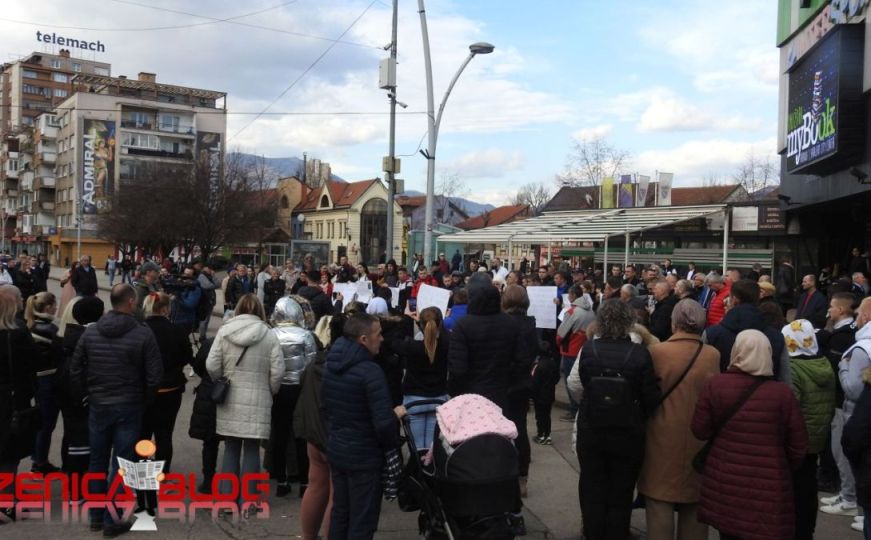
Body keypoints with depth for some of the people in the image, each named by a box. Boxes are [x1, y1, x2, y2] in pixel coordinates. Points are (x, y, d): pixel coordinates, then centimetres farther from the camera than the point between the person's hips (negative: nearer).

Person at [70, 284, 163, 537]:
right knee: (120, 464, 4)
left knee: (97, 461, 16)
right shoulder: (143, 335, -14)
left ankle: (96, 516, 26)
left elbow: (75, 371, 2)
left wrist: (89, 394, 15)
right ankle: (111, 520, 10)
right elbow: (154, 375, -14)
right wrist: (145, 400, 3)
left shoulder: (90, 333, -2)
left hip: (97, 405, 4)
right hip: (129, 407, -4)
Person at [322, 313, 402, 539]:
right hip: (364, 456, -8)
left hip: (336, 451, 8)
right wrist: (393, 440, -7)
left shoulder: (331, 365, 3)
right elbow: (384, 422, -26)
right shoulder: (370, 371, -23)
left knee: (339, 514, 19)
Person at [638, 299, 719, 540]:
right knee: (694, 504, 17)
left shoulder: (656, 352, -14)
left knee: (660, 503, 6)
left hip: (663, 438, -3)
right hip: (699, 439, 3)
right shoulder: (713, 355, -7)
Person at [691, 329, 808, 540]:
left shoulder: (714, 384, -8)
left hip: (724, 483, 2)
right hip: (768, 487, -1)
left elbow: (700, 431, 0)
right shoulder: (783, 393, -10)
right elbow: (798, 447, -2)